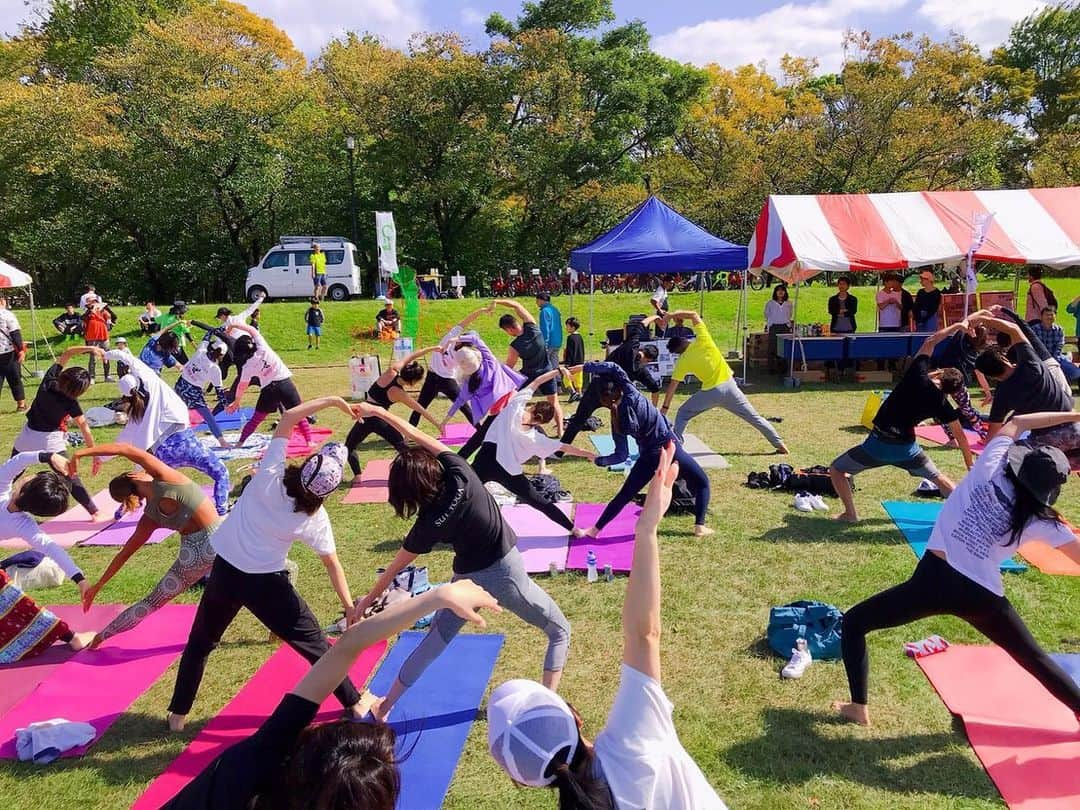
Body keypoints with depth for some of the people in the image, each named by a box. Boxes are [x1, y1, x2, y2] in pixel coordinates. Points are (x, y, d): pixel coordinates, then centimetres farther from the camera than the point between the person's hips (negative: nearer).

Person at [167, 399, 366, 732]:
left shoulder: (270, 476, -17)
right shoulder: (314, 519, -15)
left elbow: (287, 418, -12)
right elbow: (332, 563, -6)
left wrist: (330, 400, -12)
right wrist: (349, 606, 3)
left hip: (224, 572, 2)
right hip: (266, 583, -2)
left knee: (200, 643, 24)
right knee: (314, 644, 13)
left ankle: (178, 714, 32)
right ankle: (353, 704, 22)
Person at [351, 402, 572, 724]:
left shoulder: (428, 524, -19)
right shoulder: (459, 472, -21)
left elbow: (396, 567, -6)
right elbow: (419, 437, -9)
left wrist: (369, 599, 9)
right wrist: (378, 412, -2)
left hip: (468, 579, 1)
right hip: (506, 573, 0)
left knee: (432, 644, 20)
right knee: (559, 631, 16)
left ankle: (385, 706, 30)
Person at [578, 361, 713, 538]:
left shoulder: (617, 420, -4)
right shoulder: (631, 395, -13)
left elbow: (621, 456, -6)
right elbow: (613, 367, -21)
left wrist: (599, 460, 3)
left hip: (648, 456, 3)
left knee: (623, 496, 15)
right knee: (702, 483, 16)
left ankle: (595, 529, 15)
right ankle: (700, 526, 4)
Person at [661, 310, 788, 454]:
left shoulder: (683, 361, -5)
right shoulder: (702, 340, -4)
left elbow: (672, 385, -4)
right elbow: (694, 315, 9)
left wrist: (665, 407, 3)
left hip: (711, 392, -3)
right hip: (729, 386, 3)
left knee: (682, 415, 14)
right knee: (754, 417, 13)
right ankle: (779, 444, 17)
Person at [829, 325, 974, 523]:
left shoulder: (918, 375, -6)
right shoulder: (941, 404, 0)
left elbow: (930, 341, 8)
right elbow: (960, 435, 8)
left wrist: (957, 326, 18)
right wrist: (969, 464, 20)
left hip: (878, 443, -3)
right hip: (906, 447, 3)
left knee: (836, 469, 14)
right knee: (938, 477, 27)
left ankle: (850, 514, 5)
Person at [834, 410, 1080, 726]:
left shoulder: (991, 467, 3)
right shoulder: (1042, 522, 3)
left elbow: (1017, 422, 21)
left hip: (935, 580, -2)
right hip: (983, 596, 2)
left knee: (854, 622, 13)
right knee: (1035, 659, 26)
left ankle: (859, 707, 7)